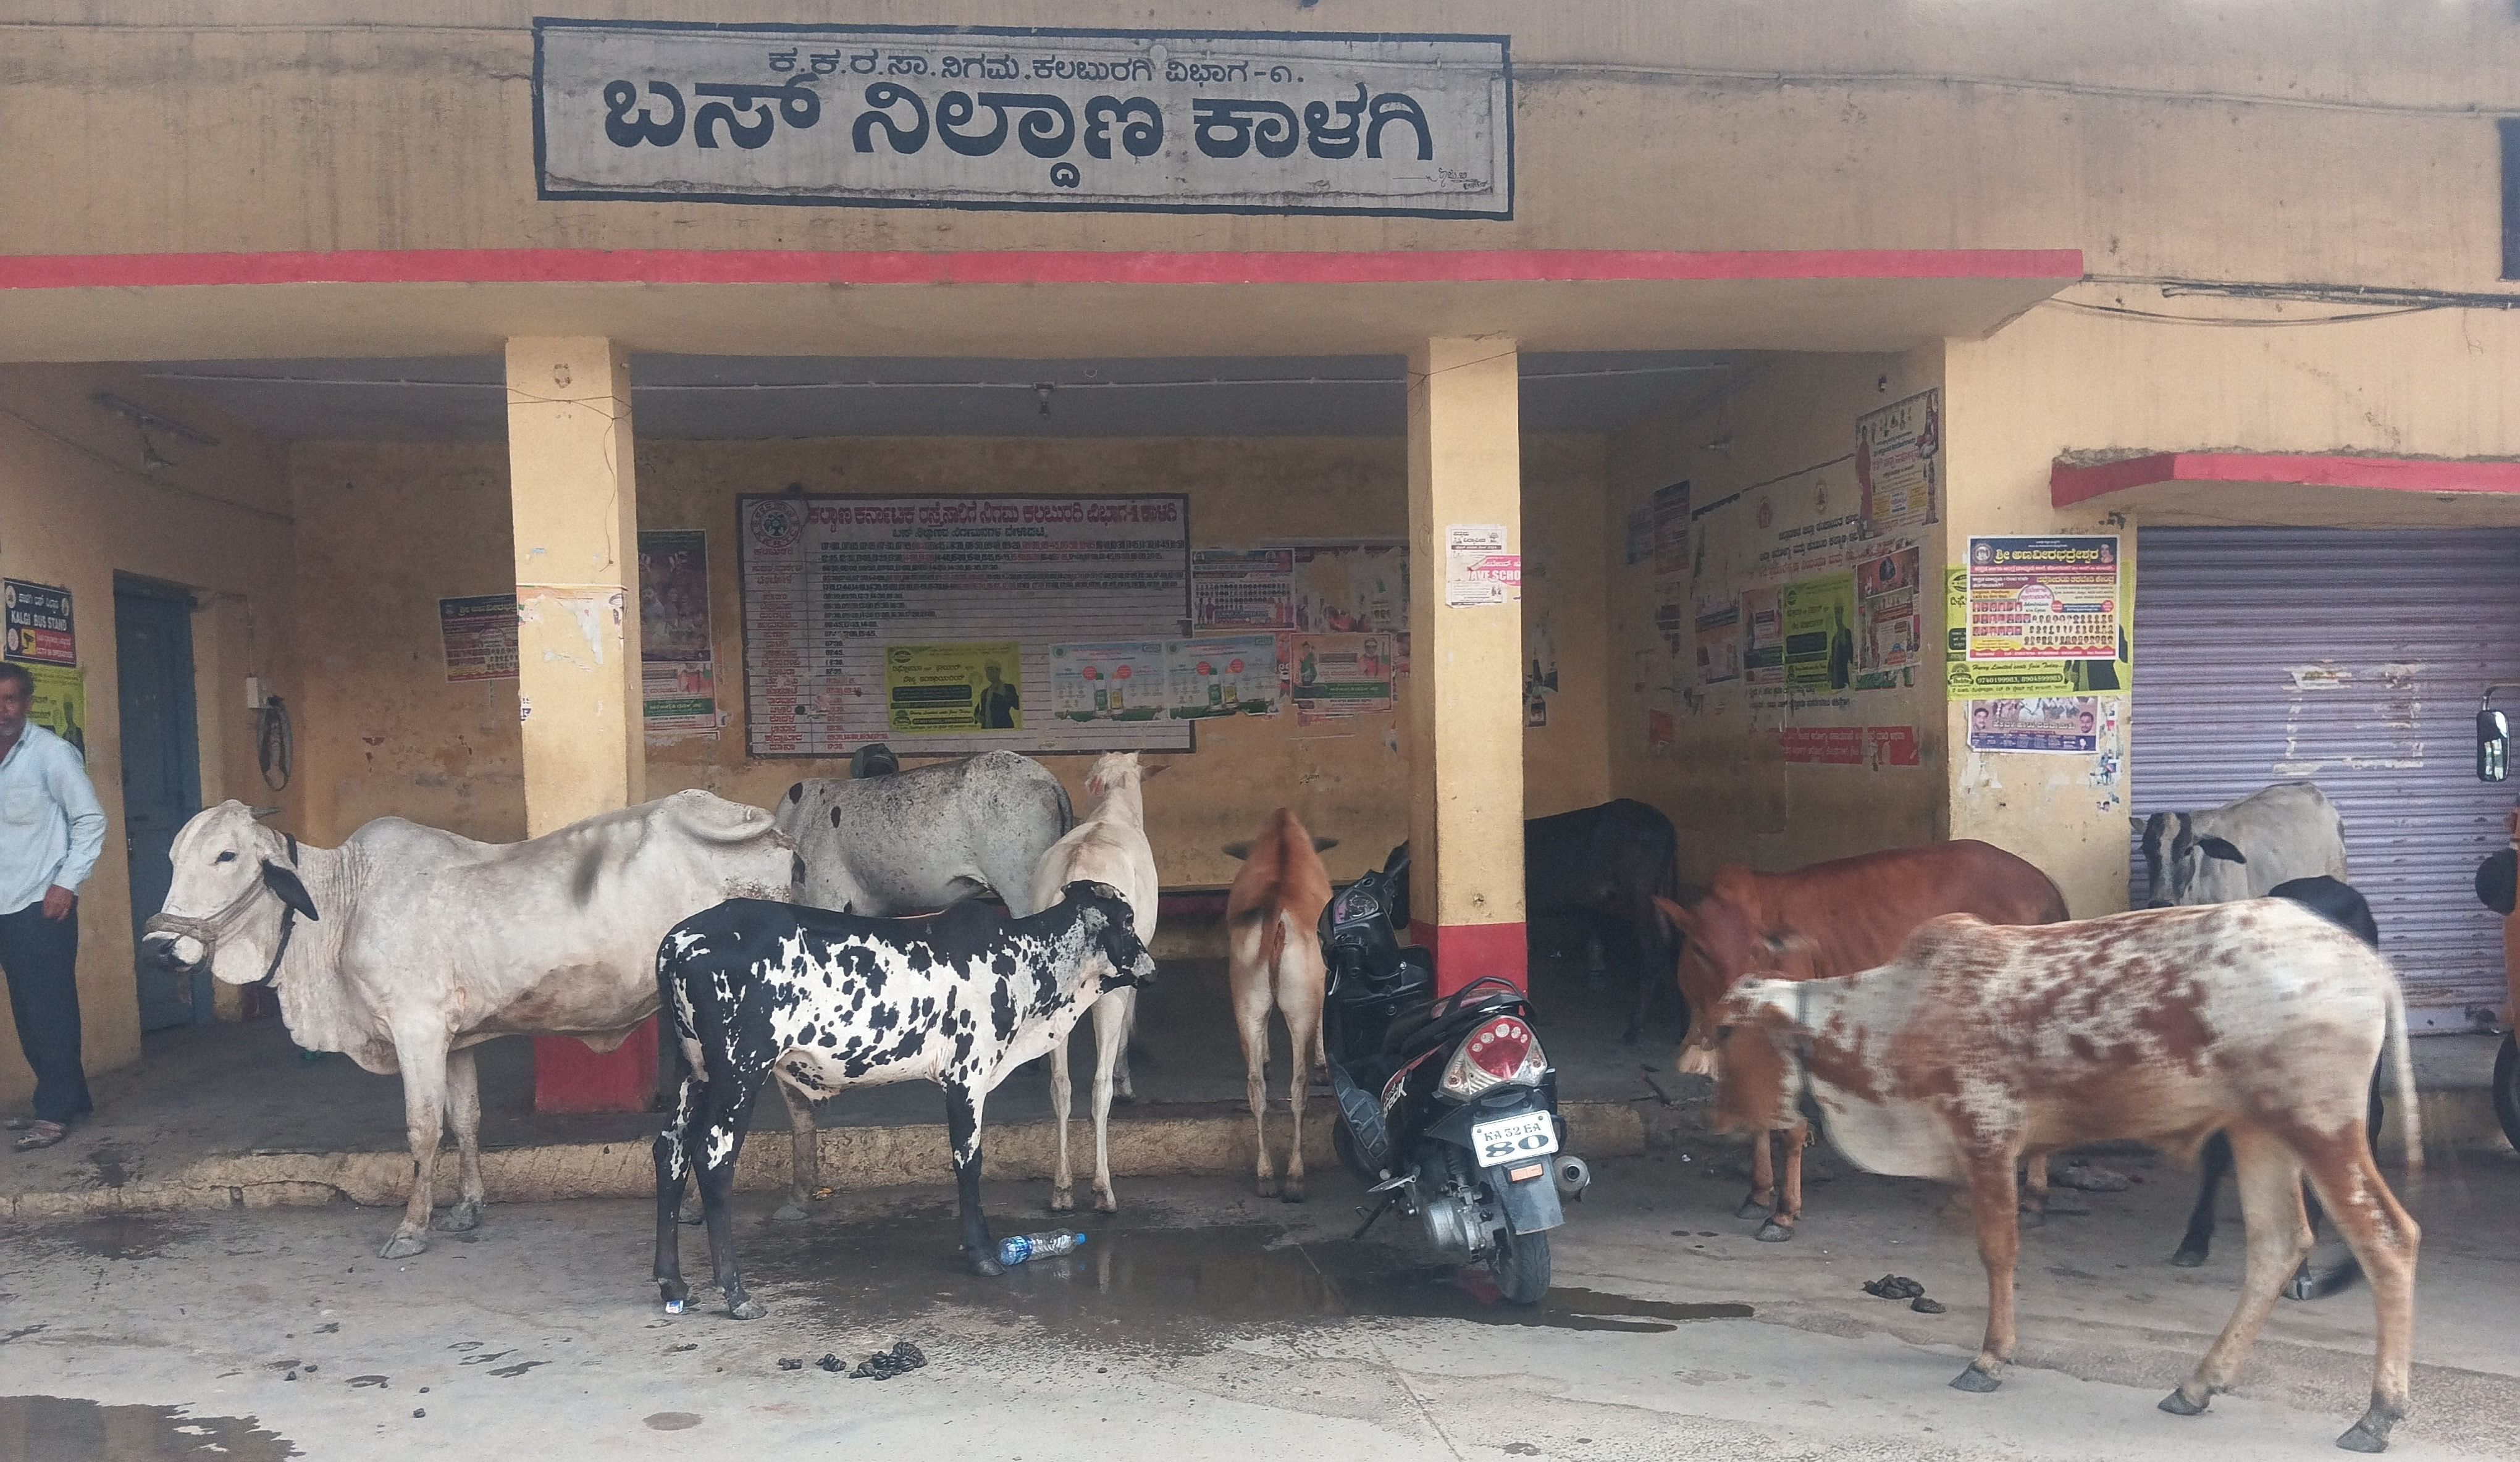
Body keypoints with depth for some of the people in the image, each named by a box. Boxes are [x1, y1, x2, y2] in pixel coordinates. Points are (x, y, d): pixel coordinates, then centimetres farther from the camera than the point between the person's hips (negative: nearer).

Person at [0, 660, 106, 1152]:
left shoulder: (52, 753, -7)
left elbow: (91, 820, -6)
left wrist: (67, 884, -10)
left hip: (41, 908, -6)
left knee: (50, 1011, -1)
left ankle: (56, 1110, 6)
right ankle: (68, 1097, 22)